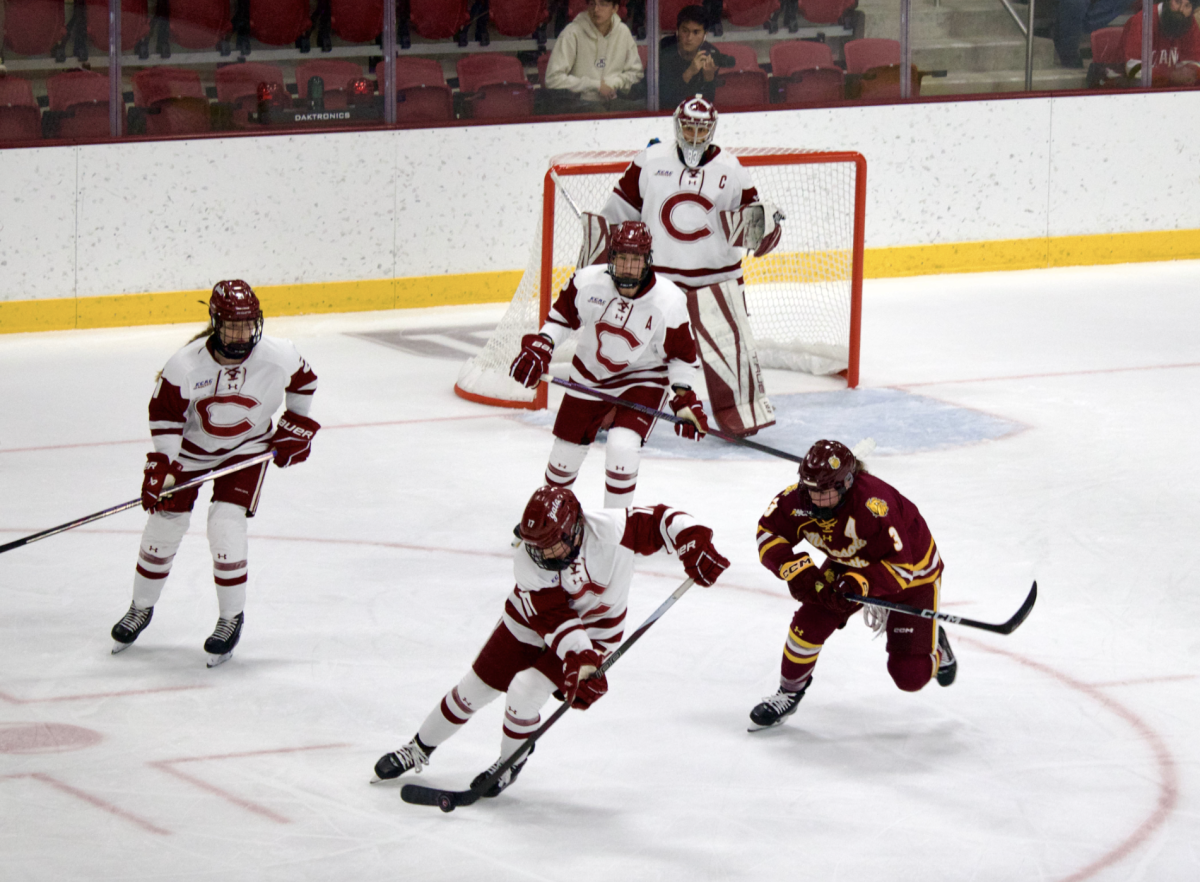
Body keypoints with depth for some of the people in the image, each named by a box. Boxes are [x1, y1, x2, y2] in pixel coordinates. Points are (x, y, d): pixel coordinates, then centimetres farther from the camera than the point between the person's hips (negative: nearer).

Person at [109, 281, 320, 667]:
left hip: (247, 448, -1)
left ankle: (232, 617, 4)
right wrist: (162, 468, -20)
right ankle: (141, 608, 29)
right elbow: (165, 415, -15)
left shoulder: (279, 356, -24)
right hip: (192, 446, 1)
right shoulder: (186, 364, -27)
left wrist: (296, 428, 2)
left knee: (226, 525, -16)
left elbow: (303, 382, -1)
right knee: (165, 523, 4)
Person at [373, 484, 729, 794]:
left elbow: (663, 521, -20)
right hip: (532, 619, 2)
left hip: (595, 627, -2)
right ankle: (420, 748, 27)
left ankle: (512, 761, 10)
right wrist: (579, 659, -45)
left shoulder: (612, 530, -33)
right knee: (476, 687, 6)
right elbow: (555, 619, -32)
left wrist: (695, 547, -33)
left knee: (525, 691, -18)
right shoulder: (528, 561, -29)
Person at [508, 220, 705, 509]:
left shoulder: (669, 301, -22)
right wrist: (538, 348, -9)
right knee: (567, 449, 11)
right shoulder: (588, 282, -17)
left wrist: (684, 399, -15)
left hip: (641, 379, -3)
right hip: (589, 376, 3)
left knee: (622, 447, -25)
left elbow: (681, 353, -10)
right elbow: (562, 315, 2)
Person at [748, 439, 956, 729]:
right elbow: (769, 534, -13)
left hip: (913, 572, -5)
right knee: (810, 622, -15)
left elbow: (901, 567, -36)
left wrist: (859, 585, -47)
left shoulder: (874, 506, -41)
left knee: (909, 675, -9)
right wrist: (796, 569, -29)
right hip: (850, 565, 5)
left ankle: (936, 648, 27)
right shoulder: (800, 498, -24)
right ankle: (789, 693, 10)